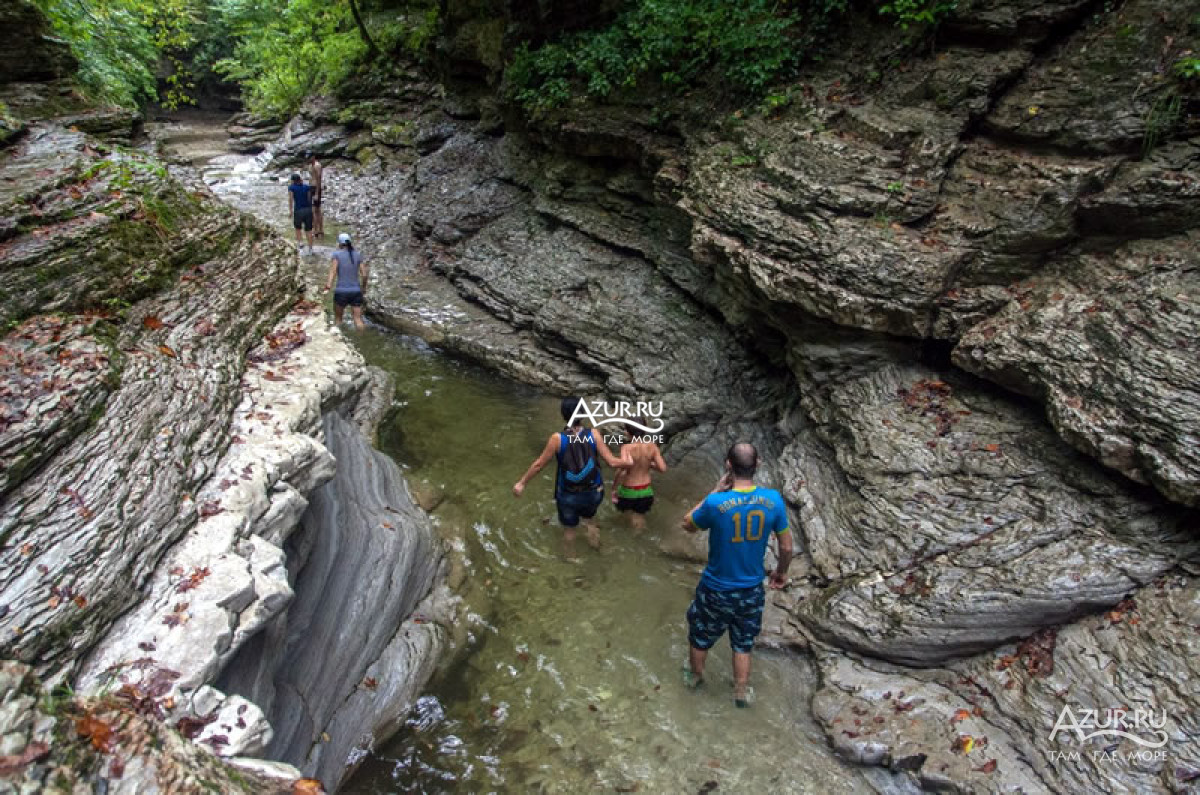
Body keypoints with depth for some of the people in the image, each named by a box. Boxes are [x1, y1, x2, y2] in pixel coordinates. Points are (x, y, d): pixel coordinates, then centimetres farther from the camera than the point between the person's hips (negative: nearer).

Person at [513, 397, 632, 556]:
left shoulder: (557, 438, -20)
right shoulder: (593, 434, -18)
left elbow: (539, 464, -11)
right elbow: (611, 461, -15)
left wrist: (522, 483, 3)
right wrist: (628, 462, 6)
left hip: (568, 496, -1)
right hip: (594, 492, 1)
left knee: (569, 528, 26)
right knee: (589, 518, 35)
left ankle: (570, 555, 48)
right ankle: (594, 542, 50)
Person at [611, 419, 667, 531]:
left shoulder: (627, 448, -20)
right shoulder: (652, 446, -9)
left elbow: (621, 471, -30)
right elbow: (663, 468, -8)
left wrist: (613, 489, -18)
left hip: (628, 492, -4)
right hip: (646, 491, 4)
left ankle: (630, 514, 15)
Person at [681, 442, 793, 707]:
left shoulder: (716, 503, -27)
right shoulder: (773, 500, -17)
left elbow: (688, 524, -5)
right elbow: (786, 547, -3)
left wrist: (716, 491, -6)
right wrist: (781, 572, 16)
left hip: (716, 590, -2)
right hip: (752, 591, 3)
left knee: (700, 638, 26)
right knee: (743, 645, 25)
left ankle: (695, 676, 48)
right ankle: (741, 695, 39)